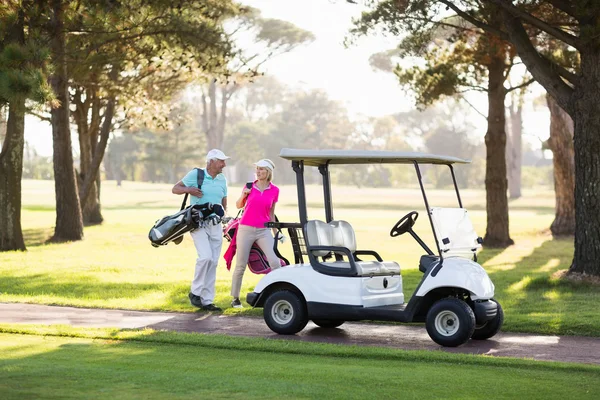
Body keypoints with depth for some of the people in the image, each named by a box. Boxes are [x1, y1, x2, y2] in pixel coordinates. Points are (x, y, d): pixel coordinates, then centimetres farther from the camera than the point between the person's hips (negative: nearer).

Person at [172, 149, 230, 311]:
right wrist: (189, 189, -20)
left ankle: (207, 300, 9)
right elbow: (175, 189, -1)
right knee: (205, 256, -22)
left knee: (213, 262, 3)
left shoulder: (222, 179, 12)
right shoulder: (195, 174, -4)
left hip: (215, 225, 6)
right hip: (198, 223, -6)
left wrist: (224, 220, 9)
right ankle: (195, 292, -6)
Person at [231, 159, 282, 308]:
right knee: (240, 266, 4)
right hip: (246, 229, 0)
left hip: (264, 231, 0)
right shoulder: (249, 186, 2)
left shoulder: (274, 190, 2)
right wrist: (243, 195, -6)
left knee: (275, 262, -15)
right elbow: (238, 205, 14)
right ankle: (235, 298, 16)